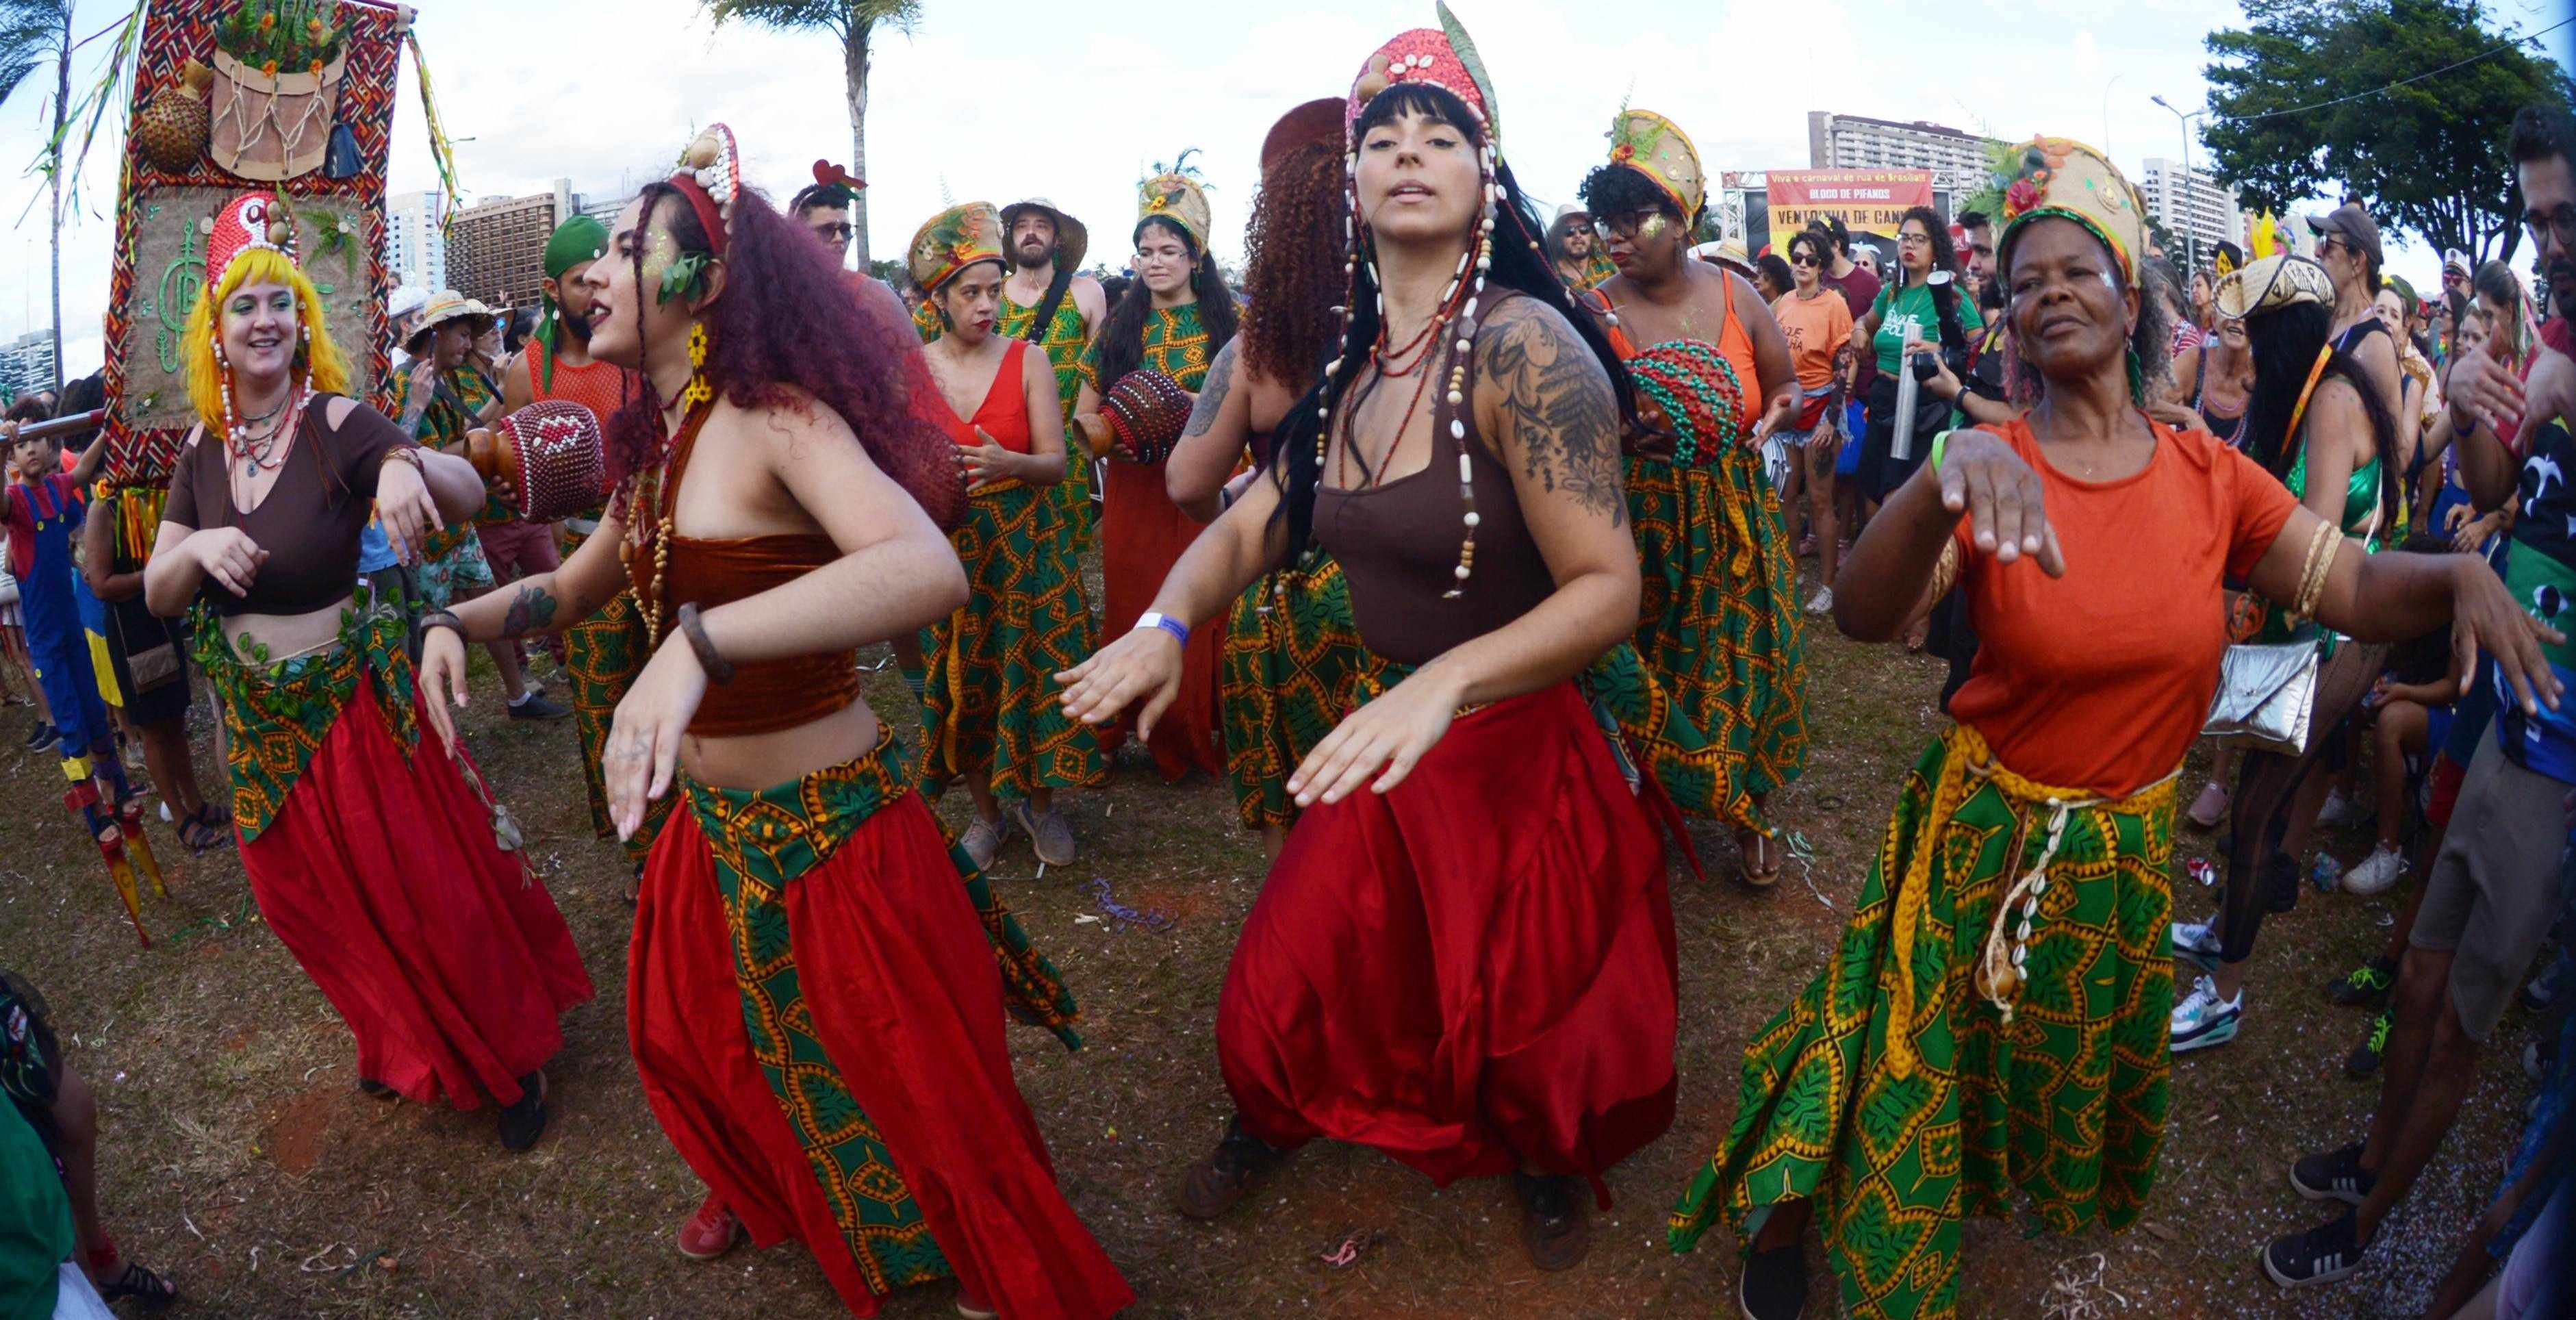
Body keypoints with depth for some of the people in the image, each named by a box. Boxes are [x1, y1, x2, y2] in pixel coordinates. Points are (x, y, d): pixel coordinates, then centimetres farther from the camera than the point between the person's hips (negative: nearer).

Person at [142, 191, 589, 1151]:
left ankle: (511, 1054, 22)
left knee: (429, 887, 1)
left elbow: (468, 495, -28)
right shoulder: (203, 447, 2)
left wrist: (407, 464, -49)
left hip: (359, 704, -5)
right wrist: (197, 547, -19)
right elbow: (158, 595, 3)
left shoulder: (337, 423, -13)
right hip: (261, 721, 5)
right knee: (324, 901, 17)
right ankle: (411, 1047, 42)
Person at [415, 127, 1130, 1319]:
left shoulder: (777, 421, -22)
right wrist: (458, 620, 1)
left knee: (902, 1076, 6)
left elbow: (930, 569, -42)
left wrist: (698, 642, -52)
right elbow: (573, 590, 20)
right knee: (690, 1038, 26)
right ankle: (762, 1190, 57)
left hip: (830, 821, -8)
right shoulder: (653, 447, 4)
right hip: (712, 819, 8)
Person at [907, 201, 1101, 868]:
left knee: (1035, 674, 0)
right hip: (948, 548, 1)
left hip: (1026, 543, -1)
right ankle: (987, 810, 27)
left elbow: (1057, 462, -8)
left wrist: (1008, 463, -27)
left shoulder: (1027, 361, -3)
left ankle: (1040, 799, 24)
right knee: (962, 681, 7)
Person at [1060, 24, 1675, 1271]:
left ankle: (1547, 1166, 50)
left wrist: (1445, 681, -40)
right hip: (1385, 743, 5)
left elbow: (1608, 591, -26)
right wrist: (1168, 622, -18)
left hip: (1515, 754, -5)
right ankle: (1265, 1122, 50)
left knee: (1524, 1010, 16)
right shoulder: (1347, 366, -1)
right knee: (1285, 978, 16)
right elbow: (1248, 524, 3)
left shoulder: (1519, 347, -22)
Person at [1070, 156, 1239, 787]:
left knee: (1209, 612, -2)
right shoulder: (1118, 323, 11)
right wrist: (1112, 434, -11)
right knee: (1137, 608, 5)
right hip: (1135, 492, 2)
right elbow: (1084, 414, 10)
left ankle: (1211, 733, 13)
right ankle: (1158, 737, 20)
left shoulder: (1229, 320, 3)